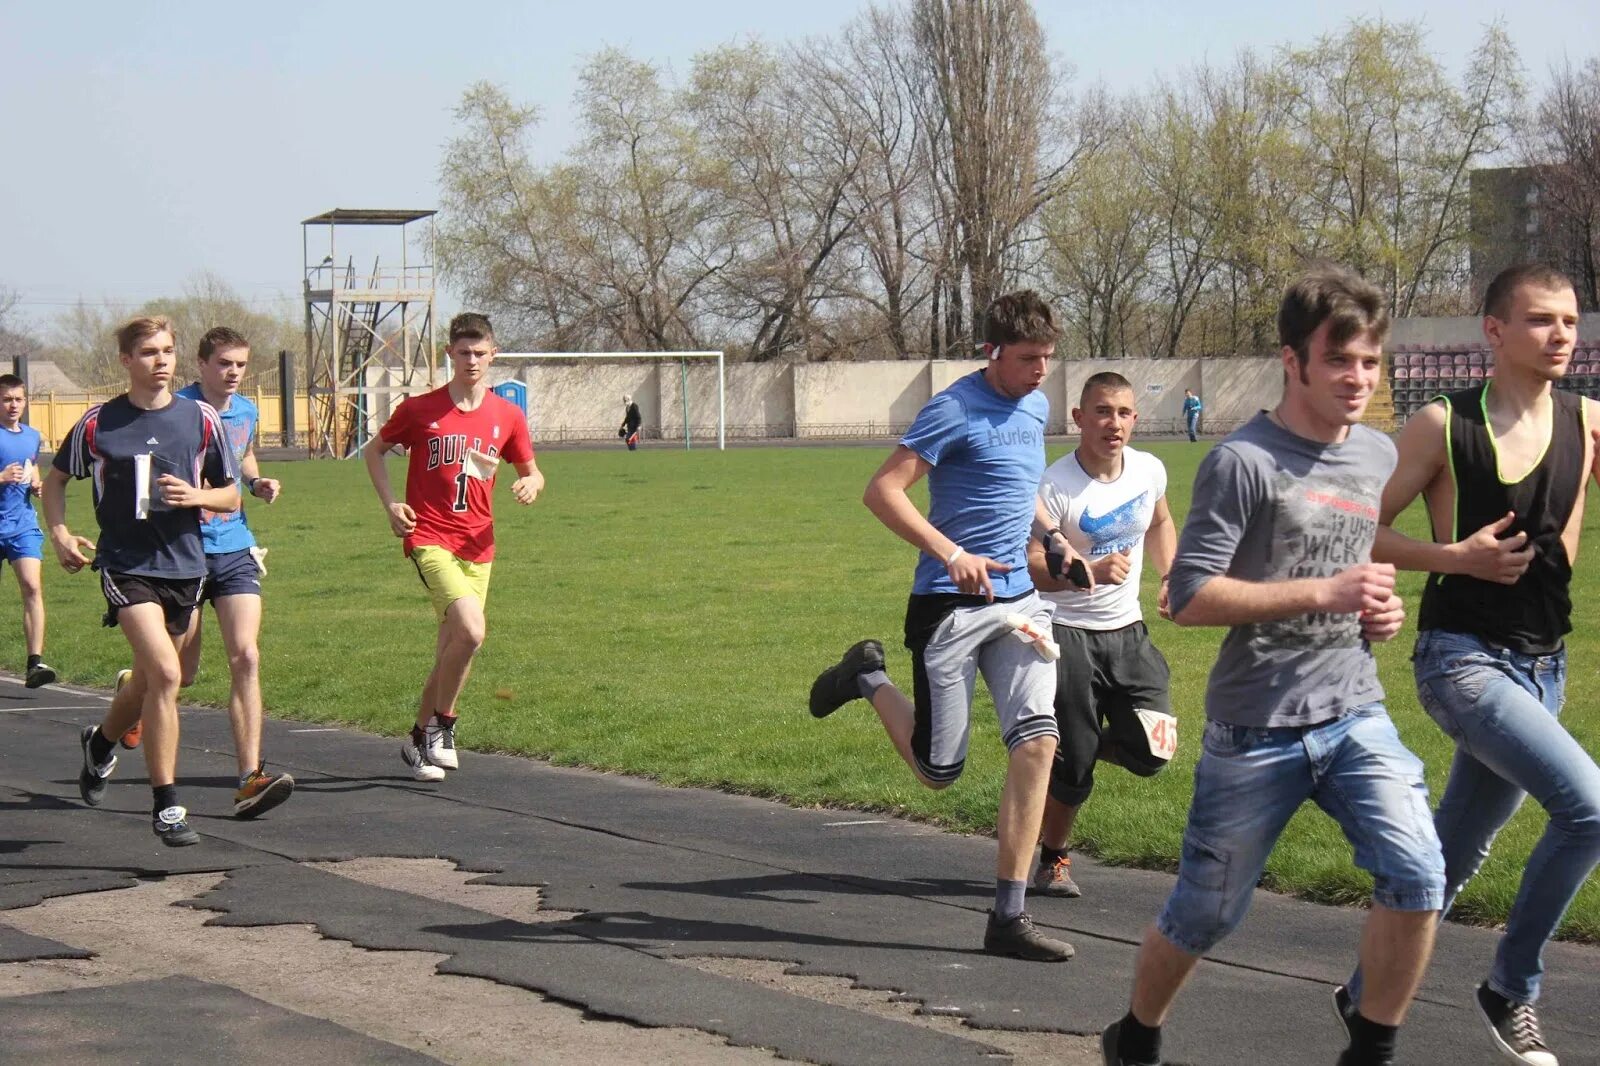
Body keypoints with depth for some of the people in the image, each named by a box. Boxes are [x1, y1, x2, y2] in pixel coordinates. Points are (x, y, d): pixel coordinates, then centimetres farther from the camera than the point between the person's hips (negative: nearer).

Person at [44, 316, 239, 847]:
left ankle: (100, 742, 50)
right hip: (126, 565, -4)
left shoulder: (200, 419, 2)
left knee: (150, 681, 17)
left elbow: (230, 495, 8)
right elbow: (55, 480, 12)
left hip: (184, 564, 4)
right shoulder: (98, 423, -2)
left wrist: (196, 496, -12)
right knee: (165, 674, -21)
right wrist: (60, 534, -3)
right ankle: (166, 806, -14)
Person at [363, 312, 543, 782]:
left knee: (452, 649, 10)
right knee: (471, 629, -24)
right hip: (429, 537, -4)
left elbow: (531, 472, 16)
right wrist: (390, 503, -1)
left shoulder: (508, 416, 6)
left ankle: (420, 739, 28)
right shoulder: (420, 409, -1)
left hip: (477, 545, 4)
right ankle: (442, 724, -4)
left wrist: (531, 484, -8)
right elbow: (374, 450, 12)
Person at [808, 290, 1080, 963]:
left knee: (1037, 741, -9)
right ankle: (868, 679, 30)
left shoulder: (1036, 407, 13)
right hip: (951, 606, -6)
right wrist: (951, 555, -26)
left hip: (1019, 601, 6)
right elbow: (882, 491, -18)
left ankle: (1008, 918, -5)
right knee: (938, 771, 1)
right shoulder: (955, 410, -12)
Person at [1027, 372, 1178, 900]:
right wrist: (1089, 572, -37)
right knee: (1070, 764, -3)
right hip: (1068, 633, -5)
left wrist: (1171, 576, 10)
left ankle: (1090, 742, 26)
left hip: (1127, 631, 5)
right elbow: (1030, 565, -23)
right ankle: (1052, 858, 22)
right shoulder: (1055, 485, -17)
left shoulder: (1149, 470, 1)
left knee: (1153, 749, -8)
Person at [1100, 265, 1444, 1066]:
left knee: (1417, 874, -15)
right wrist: (1324, 593, -20)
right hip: (1258, 729, -5)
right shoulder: (1244, 462, -12)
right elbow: (1190, 597, -17)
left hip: (1355, 715, 5)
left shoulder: (1379, 457, 9)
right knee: (1206, 913, 8)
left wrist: (1381, 609, 5)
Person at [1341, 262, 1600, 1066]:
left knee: (1453, 853, 15)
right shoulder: (1443, 426, -8)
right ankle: (1512, 990, -6)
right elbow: (1362, 530, -4)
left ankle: (1368, 997, 35)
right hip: (1462, 657, -5)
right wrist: (1456, 556, -17)